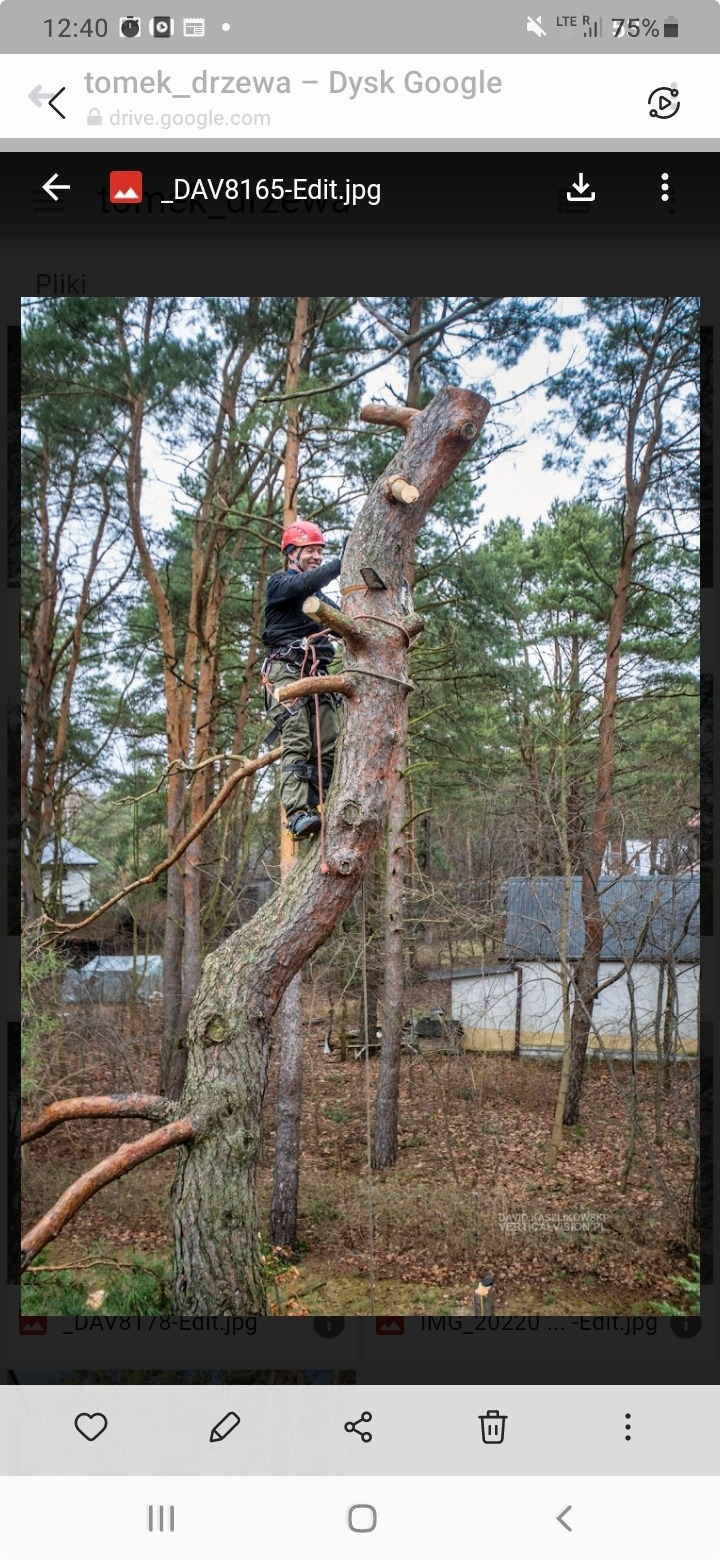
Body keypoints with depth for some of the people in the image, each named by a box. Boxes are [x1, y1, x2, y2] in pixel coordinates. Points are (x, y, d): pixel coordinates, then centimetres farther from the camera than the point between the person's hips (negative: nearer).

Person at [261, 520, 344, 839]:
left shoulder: (319, 597, 29)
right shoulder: (280, 582, 8)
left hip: (317, 675, 7)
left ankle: (314, 810, -13)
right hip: (286, 671, -7)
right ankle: (298, 815, -30)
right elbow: (304, 584, -16)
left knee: (328, 746, -7)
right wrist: (342, 562, -24)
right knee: (297, 742, -20)